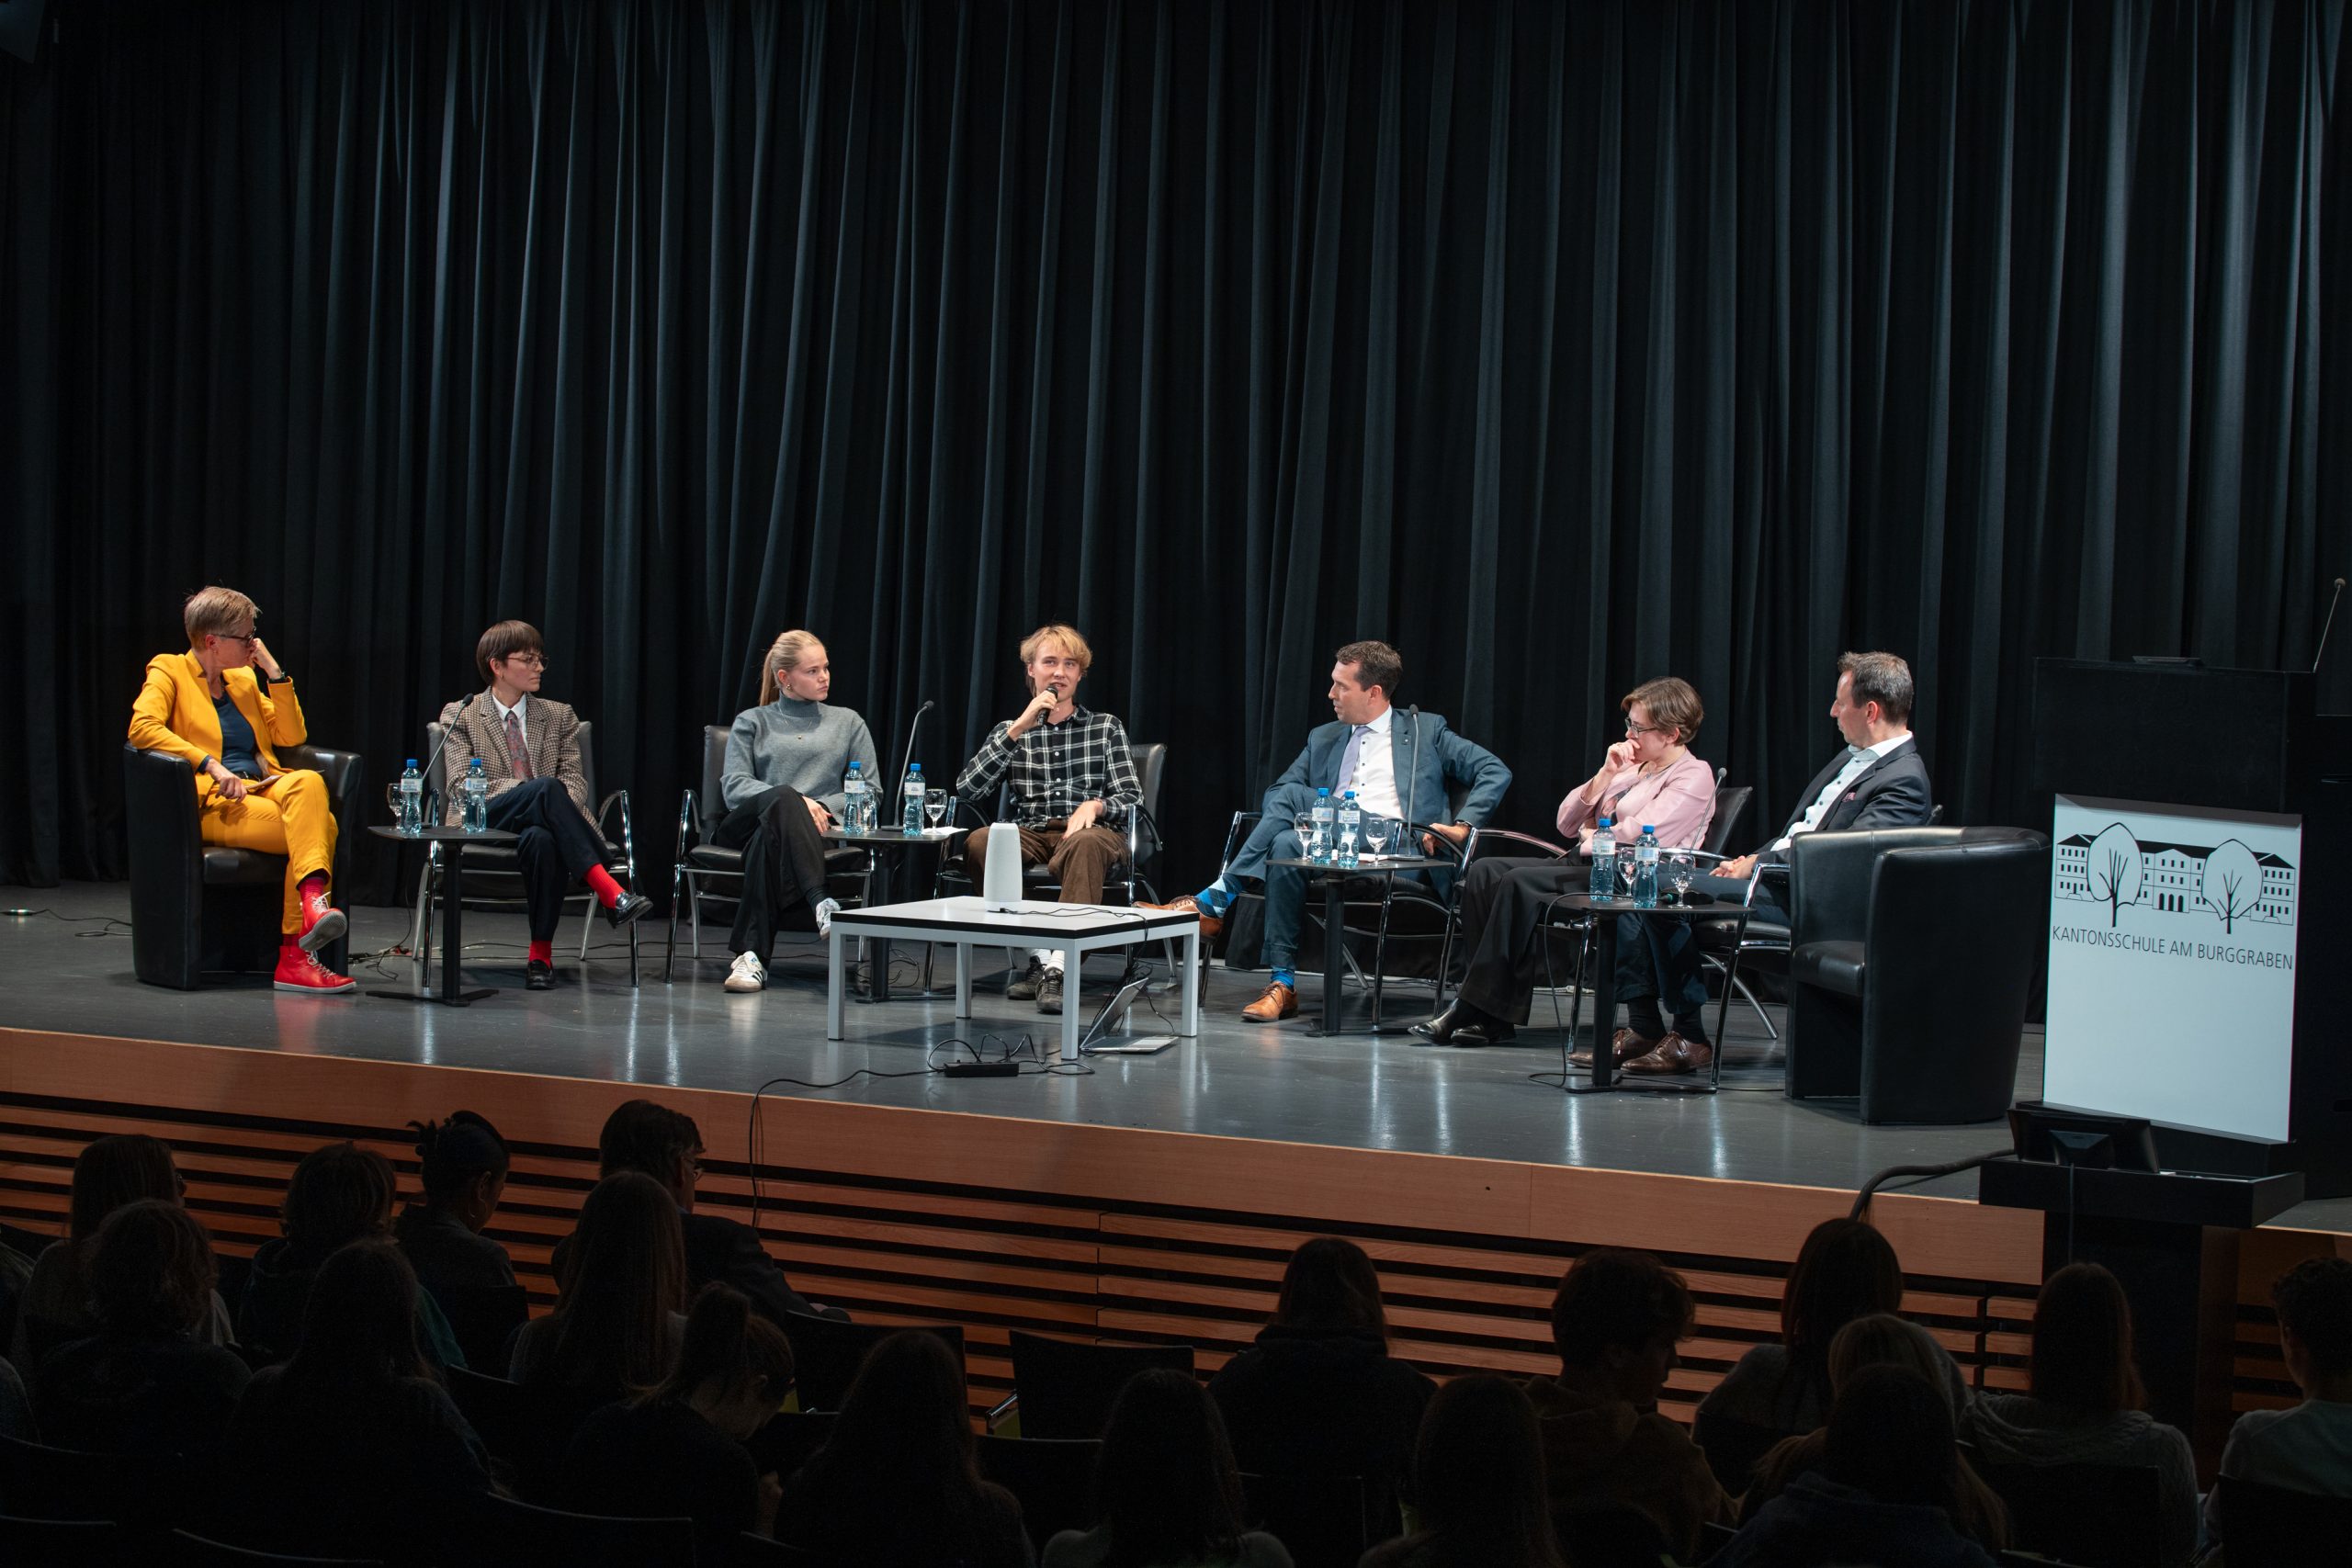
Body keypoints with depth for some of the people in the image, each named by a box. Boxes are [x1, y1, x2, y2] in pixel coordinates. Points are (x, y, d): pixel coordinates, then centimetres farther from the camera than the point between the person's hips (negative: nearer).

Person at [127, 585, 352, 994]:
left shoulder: (244, 679, 25)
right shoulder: (169, 671, 6)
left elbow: (291, 736, 22)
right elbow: (142, 727, -13)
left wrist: (274, 672, 12)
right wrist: (211, 765, -21)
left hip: (263, 788, 6)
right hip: (213, 805, -6)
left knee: (308, 781, -32)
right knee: (317, 828, -30)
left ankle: (313, 904, -45)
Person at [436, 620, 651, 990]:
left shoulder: (559, 717, 20)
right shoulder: (460, 716, 11)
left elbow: (574, 780, 9)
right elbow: (461, 787, -1)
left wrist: (557, 813, -16)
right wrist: (532, 791, -16)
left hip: (537, 827, 2)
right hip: (483, 827, -2)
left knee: (543, 839, -39)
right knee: (546, 788, -35)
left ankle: (541, 954, -36)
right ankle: (608, 891, -44)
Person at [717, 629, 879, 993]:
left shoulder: (847, 722, 24)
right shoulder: (752, 722, 21)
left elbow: (870, 791, 14)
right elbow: (734, 786, 3)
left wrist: (823, 806, -7)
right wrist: (796, 802, -14)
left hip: (813, 829, 0)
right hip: (747, 824, 0)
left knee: (770, 837, -40)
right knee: (784, 798, -39)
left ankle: (751, 954, -52)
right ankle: (821, 902, -57)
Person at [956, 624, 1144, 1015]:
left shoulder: (1106, 728, 14)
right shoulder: (1012, 730, 16)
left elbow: (1132, 798, 7)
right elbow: (966, 789, 0)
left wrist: (1095, 805, -17)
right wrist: (1018, 729, -7)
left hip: (1088, 834, -2)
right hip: (1031, 836, 2)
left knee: (1085, 844, -39)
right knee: (978, 842, -31)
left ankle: (1058, 968, -46)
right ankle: (1038, 956, -28)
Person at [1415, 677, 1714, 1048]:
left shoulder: (1694, 777, -2)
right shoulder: (1633, 766, 22)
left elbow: (1639, 835, -16)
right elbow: (1566, 824, 15)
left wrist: (1590, 834, 2)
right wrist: (1605, 775, 4)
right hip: (1585, 865, 9)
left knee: (1519, 884, -27)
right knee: (1485, 872, -13)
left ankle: (1474, 1012, -26)